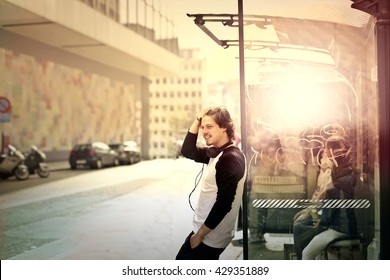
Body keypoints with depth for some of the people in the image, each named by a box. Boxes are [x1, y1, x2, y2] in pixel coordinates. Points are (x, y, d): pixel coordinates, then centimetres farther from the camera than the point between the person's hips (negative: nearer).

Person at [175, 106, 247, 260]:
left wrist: (200, 234, -18)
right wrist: (197, 121, 1)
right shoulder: (217, 152, 7)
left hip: (210, 236, -9)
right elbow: (188, 151, 11)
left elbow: (223, 204, -25)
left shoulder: (230, 158, -23)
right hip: (209, 232, 9)